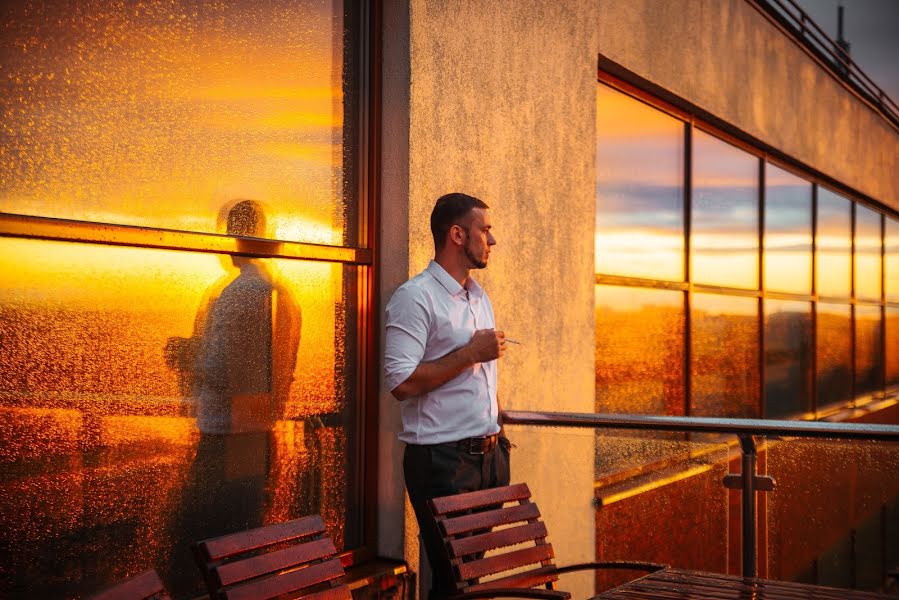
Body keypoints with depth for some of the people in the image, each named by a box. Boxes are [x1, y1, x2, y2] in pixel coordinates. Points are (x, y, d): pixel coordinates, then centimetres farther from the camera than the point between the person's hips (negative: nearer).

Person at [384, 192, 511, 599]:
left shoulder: (480, 297, 15)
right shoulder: (415, 298, -12)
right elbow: (401, 382, -20)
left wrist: (498, 431, 14)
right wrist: (471, 353, -16)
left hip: (489, 455, 8)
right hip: (442, 460, -8)